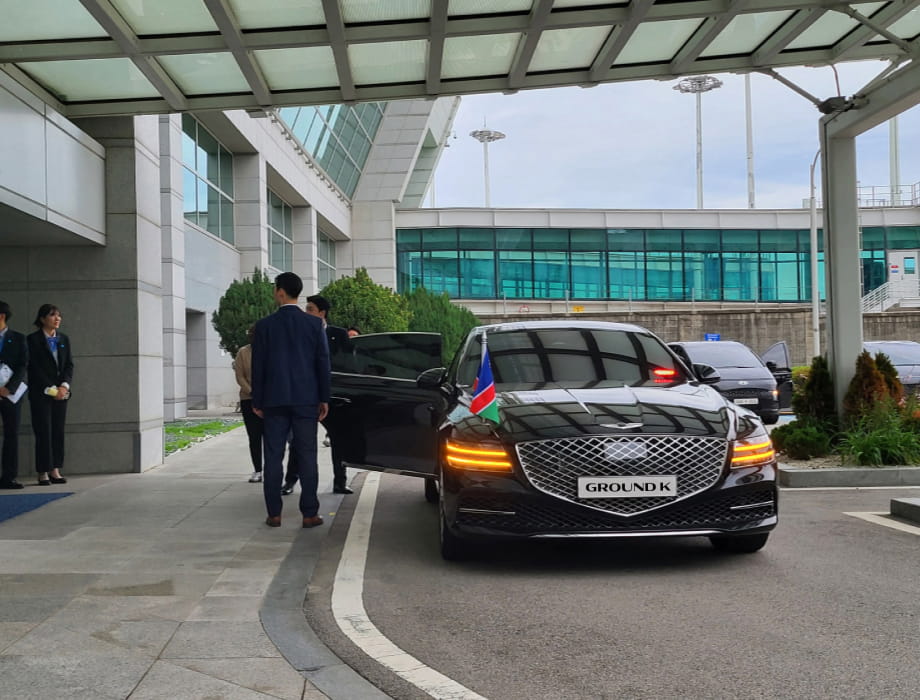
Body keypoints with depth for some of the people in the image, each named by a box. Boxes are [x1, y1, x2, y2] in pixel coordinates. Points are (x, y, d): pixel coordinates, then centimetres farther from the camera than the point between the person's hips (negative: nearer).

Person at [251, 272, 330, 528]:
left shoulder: (265, 325, -2)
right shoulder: (315, 324, 0)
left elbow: (258, 366, 0)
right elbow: (323, 364, 1)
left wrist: (257, 401, 7)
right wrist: (324, 399, 7)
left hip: (274, 401, 0)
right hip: (306, 399, 0)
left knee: (273, 457, 5)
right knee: (307, 457, 3)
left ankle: (274, 514, 5)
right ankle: (309, 513, 2)